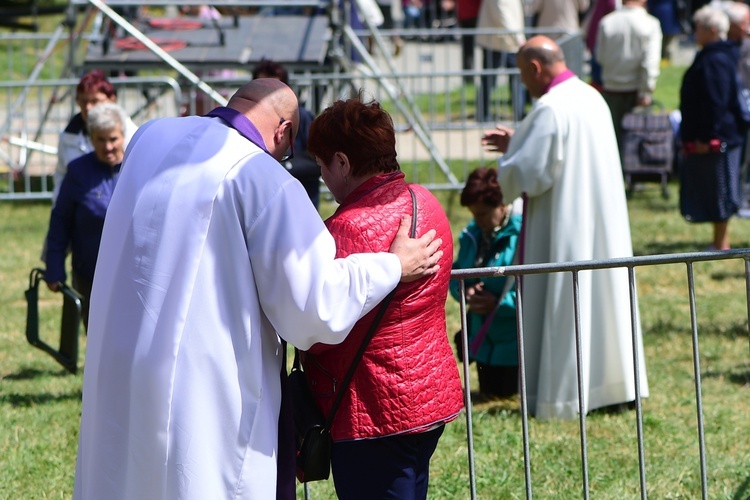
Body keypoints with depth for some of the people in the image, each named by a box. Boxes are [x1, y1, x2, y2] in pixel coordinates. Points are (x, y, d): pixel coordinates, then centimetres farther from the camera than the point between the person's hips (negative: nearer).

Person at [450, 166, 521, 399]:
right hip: (484, 340, 7)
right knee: (489, 393, 13)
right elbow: (454, 274, 12)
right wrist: (464, 290, -10)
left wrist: (499, 303, -27)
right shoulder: (472, 235, 5)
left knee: (508, 394, 0)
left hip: (514, 342, -7)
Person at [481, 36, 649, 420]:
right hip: (602, 225, 9)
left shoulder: (550, 108, -19)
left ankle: (562, 397, 1)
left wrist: (505, 161, 1)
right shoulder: (592, 99, 10)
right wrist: (516, 144, 19)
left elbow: (528, 172, -20)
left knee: (563, 308, -2)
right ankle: (613, 382, 19)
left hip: (564, 231, -9)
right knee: (600, 298, 14)